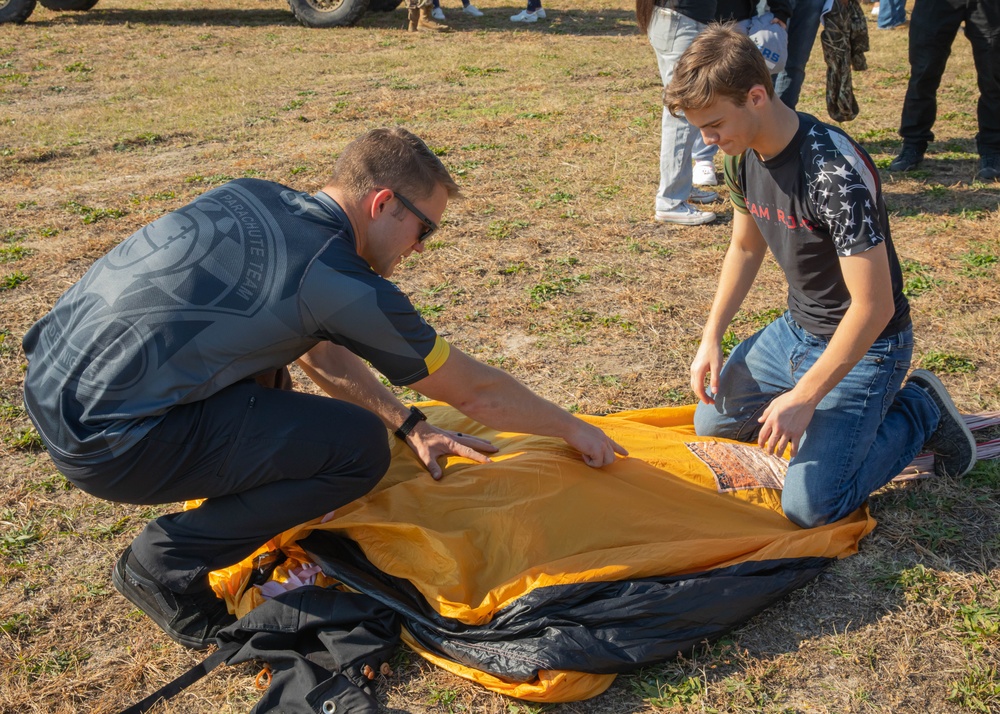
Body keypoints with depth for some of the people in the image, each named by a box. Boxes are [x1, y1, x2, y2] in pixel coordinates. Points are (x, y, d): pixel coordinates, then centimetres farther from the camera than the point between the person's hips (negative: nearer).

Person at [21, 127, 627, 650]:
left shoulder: (253, 198, 10)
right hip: (105, 441, -9)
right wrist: (573, 428, 14)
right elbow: (475, 391, -2)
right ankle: (167, 563, 2)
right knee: (360, 446, -9)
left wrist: (411, 424, 19)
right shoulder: (346, 285, -13)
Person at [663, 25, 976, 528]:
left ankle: (918, 411, 5)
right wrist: (711, 338, 4)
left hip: (865, 345, -8)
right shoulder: (742, 156, -5)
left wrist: (804, 398, -25)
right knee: (712, 420, 15)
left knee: (809, 506, -17)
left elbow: (874, 306, -28)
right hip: (795, 330, 8)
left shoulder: (835, 171, -31)